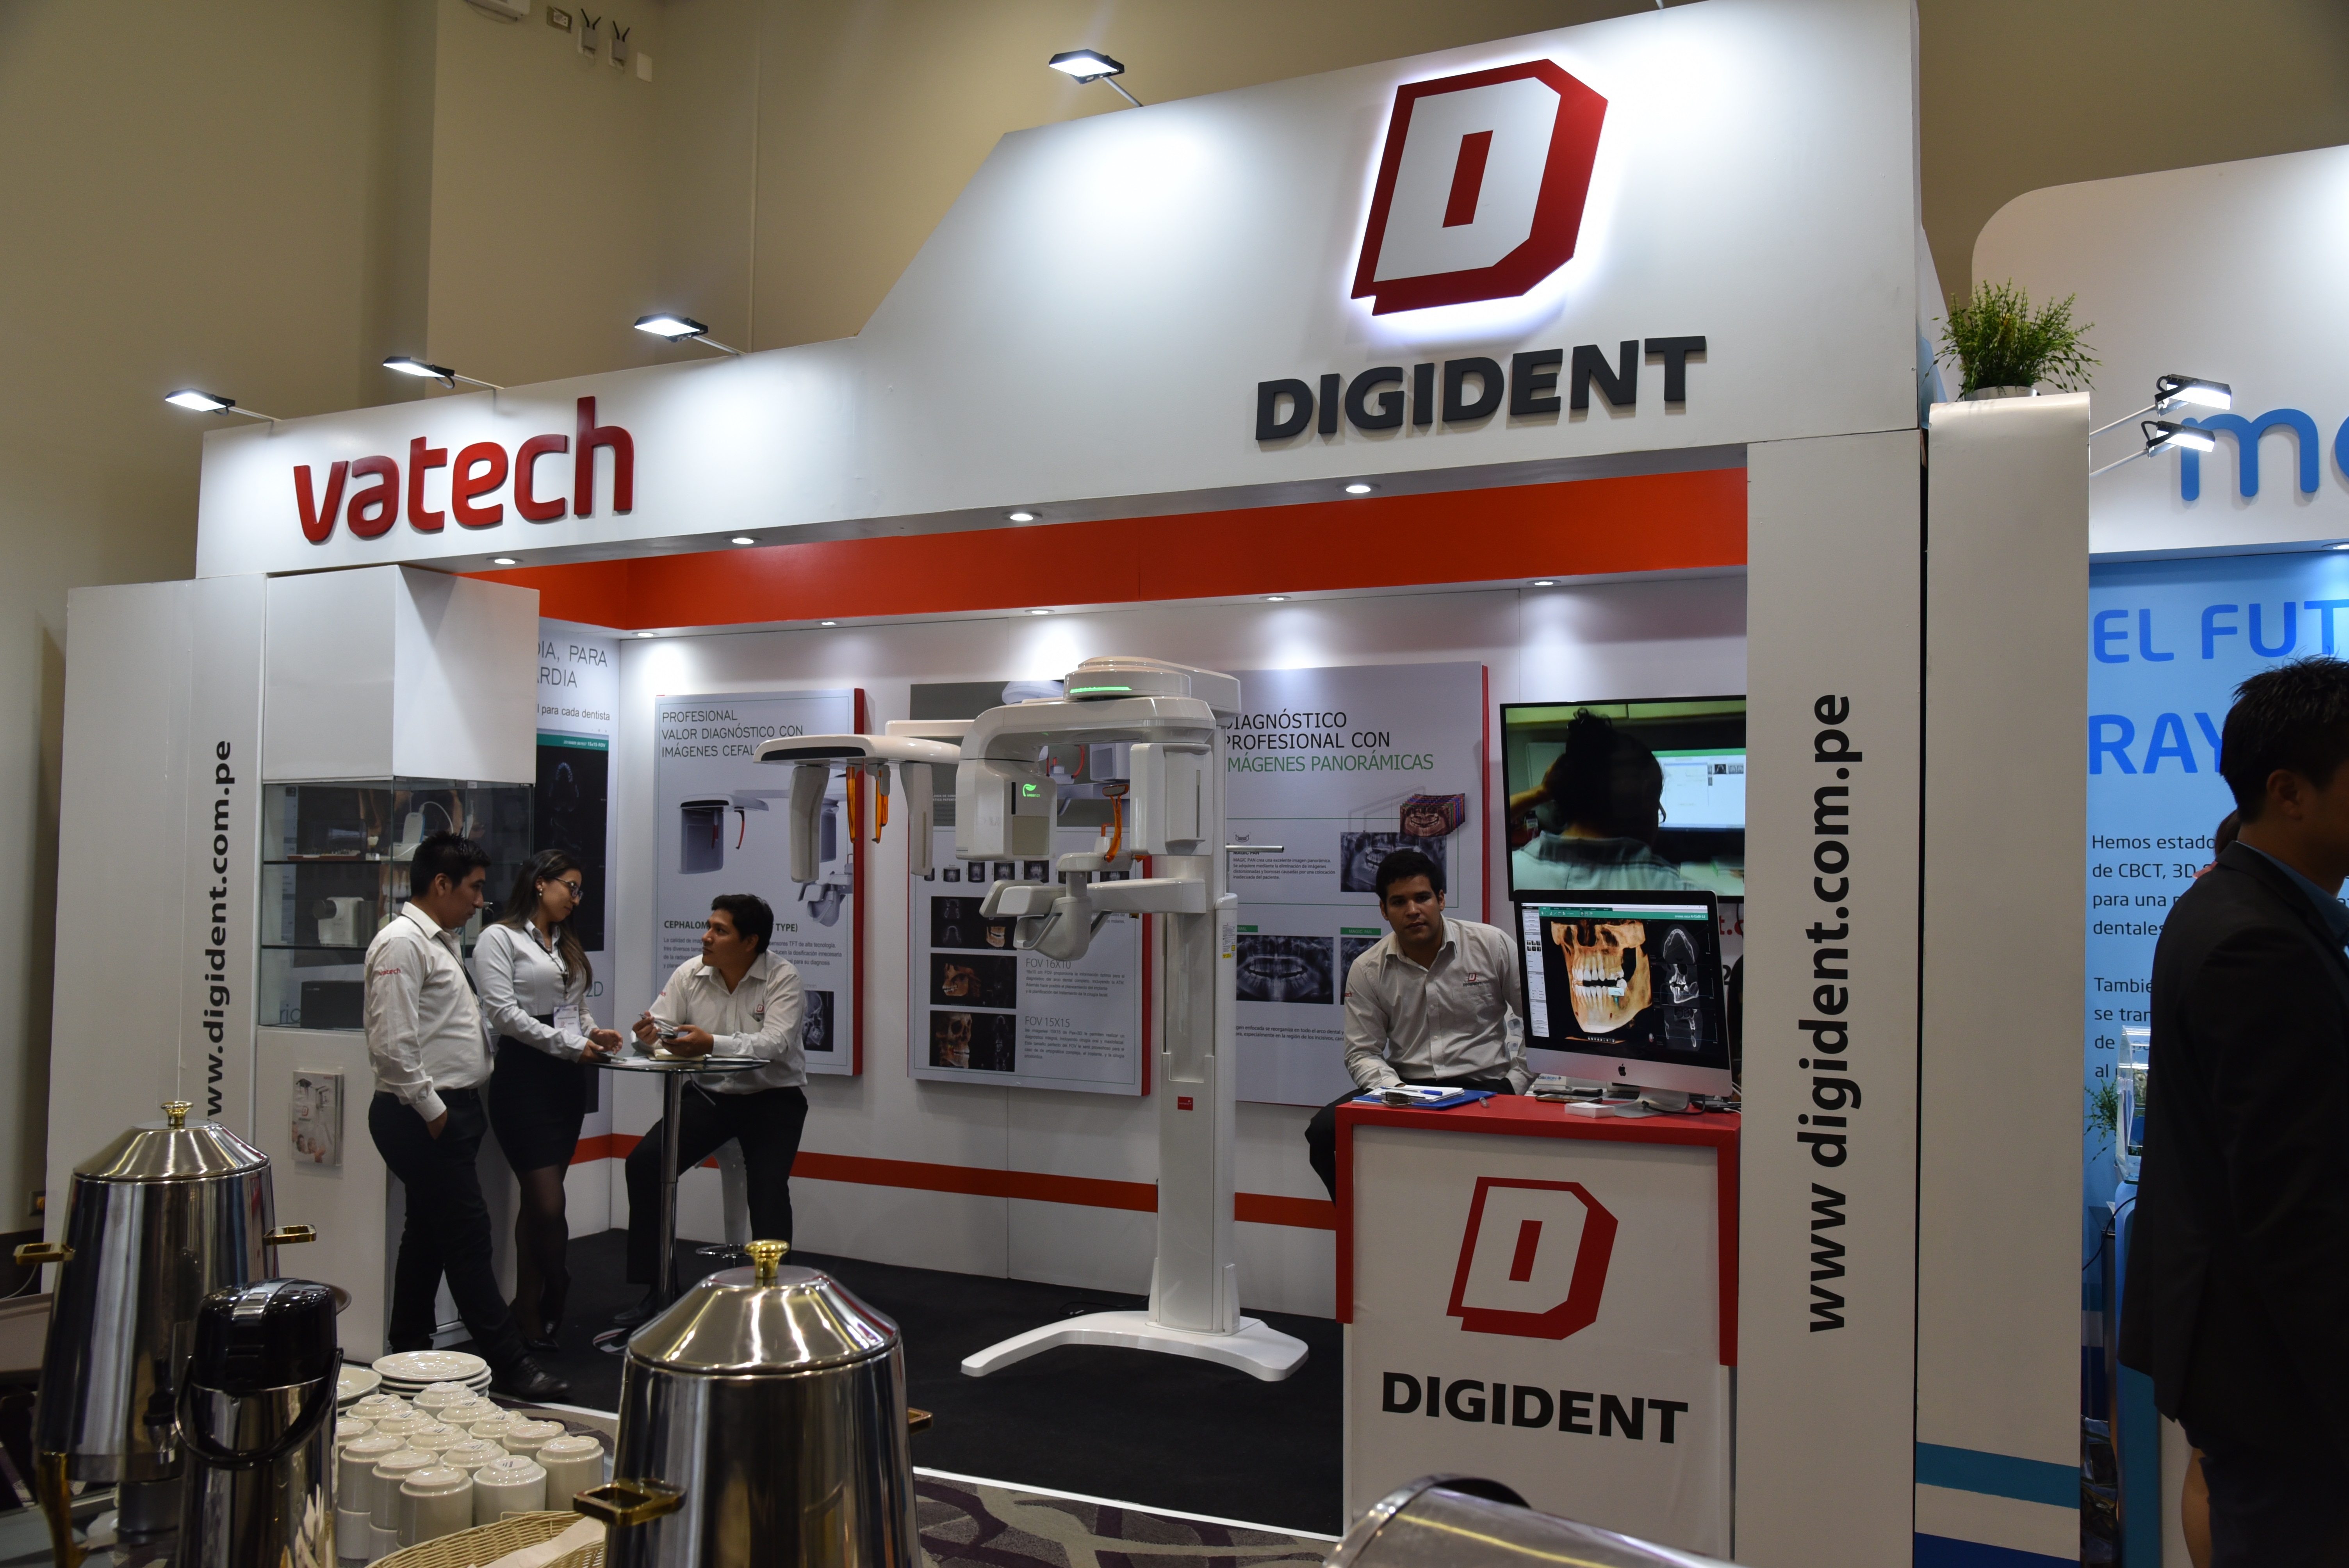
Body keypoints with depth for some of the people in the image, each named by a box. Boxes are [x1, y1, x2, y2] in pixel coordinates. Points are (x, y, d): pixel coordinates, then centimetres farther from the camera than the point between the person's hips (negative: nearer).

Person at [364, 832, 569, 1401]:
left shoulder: (442, 941, 17)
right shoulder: (402, 943, -15)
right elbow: (392, 1045, -22)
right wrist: (432, 1110, -17)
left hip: (449, 1111, 10)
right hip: (423, 1115, -10)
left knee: (429, 1233, 16)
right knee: (469, 1236, -7)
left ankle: (409, 1354, 26)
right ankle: (508, 1364, -4)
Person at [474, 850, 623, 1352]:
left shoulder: (567, 944, 20)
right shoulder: (500, 939, -3)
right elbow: (504, 1013, -12)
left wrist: (594, 1033, 3)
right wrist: (570, 1044, -14)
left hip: (568, 1080, 7)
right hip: (525, 1077, -7)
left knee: (537, 1202, 9)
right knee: (549, 1203, -10)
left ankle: (531, 1312, 14)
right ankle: (555, 1298, 7)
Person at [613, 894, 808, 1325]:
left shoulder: (783, 978, -13)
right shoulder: (691, 973, 0)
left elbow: (774, 1044, -26)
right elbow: (658, 1026, -1)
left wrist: (712, 1044, -41)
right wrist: (649, 1034, -28)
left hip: (773, 1098, -4)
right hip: (709, 1095, 4)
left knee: (767, 1186, -25)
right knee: (644, 1163, -12)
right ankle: (656, 1287, -1)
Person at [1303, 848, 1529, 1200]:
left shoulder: (1493, 946, 1)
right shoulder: (1367, 970, 5)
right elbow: (1362, 1052, 7)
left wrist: (1515, 1083, -3)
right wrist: (1394, 1091, -13)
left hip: (1484, 1085, -2)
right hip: (1405, 1086, 2)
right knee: (1324, 1131, -22)